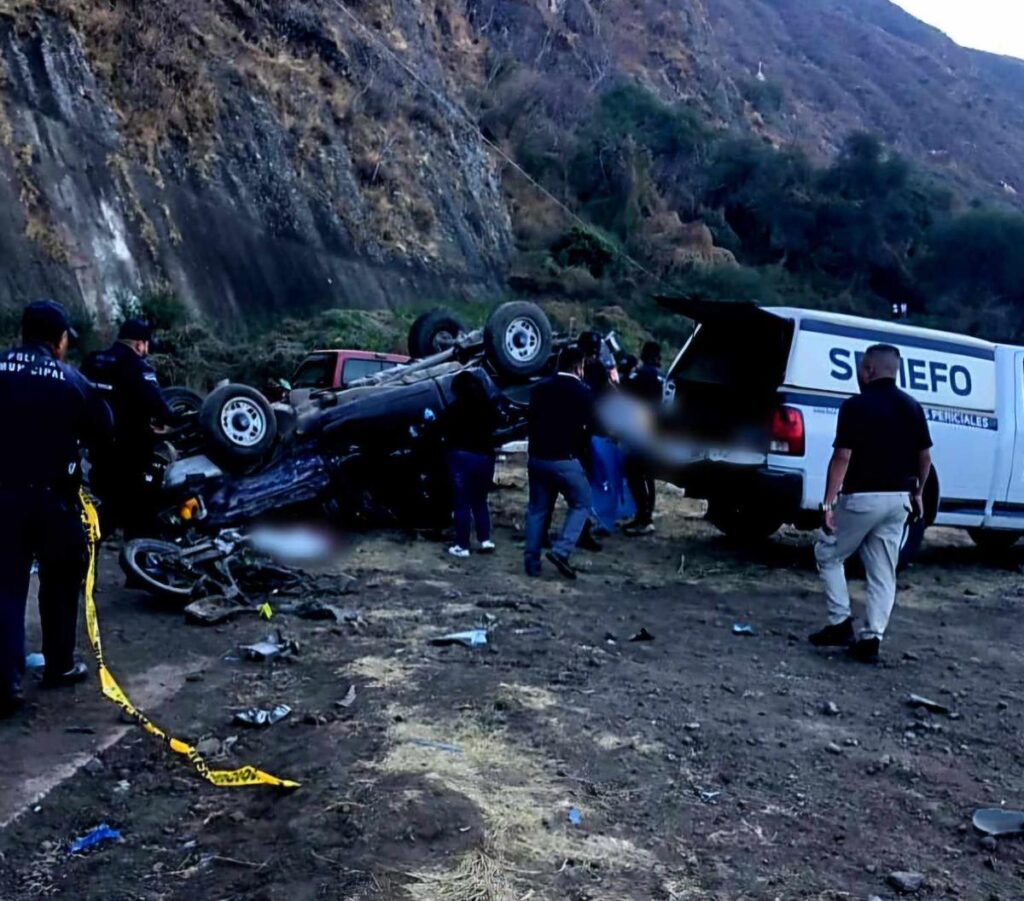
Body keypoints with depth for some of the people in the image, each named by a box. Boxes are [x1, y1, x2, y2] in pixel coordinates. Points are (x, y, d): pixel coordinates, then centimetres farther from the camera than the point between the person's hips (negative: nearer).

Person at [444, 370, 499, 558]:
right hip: (485, 457, 4)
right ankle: (486, 540, 8)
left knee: (462, 503, 2)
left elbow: (447, 432, -2)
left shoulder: (456, 408, -9)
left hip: (462, 457, -4)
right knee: (479, 500, 17)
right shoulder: (489, 406, 4)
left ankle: (462, 546, 2)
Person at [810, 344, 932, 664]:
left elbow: (842, 457, -16)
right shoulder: (913, 408, 7)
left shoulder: (856, 406, -11)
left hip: (861, 497, -5)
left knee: (828, 555, 13)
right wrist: (917, 493, 25)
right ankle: (871, 639, 8)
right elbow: (925, 457, 11)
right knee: (883, 572, 10)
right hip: (898, 499, 6)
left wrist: (828, 502, -14)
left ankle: (840, 623, 9)